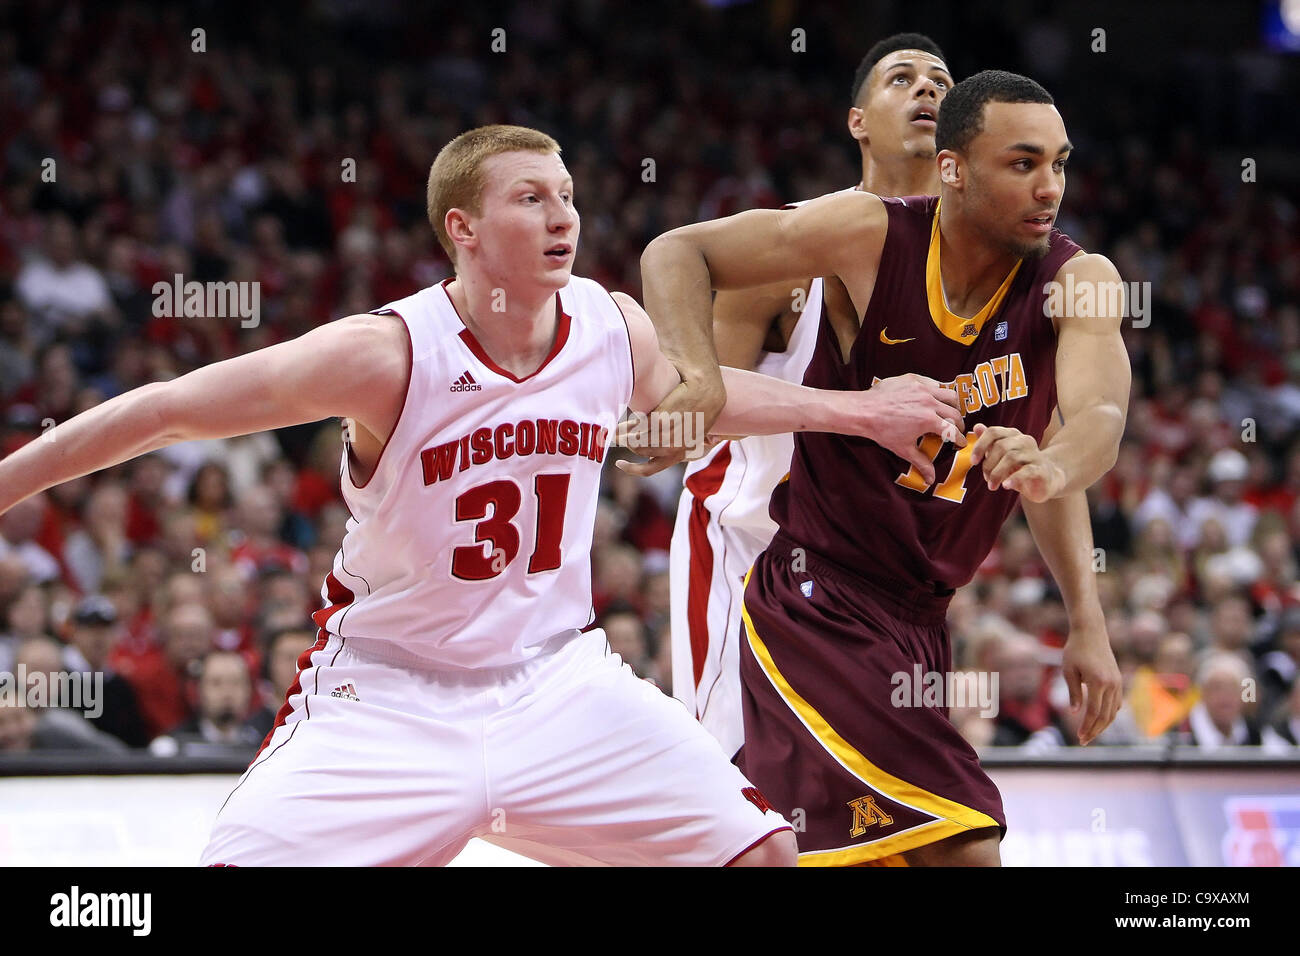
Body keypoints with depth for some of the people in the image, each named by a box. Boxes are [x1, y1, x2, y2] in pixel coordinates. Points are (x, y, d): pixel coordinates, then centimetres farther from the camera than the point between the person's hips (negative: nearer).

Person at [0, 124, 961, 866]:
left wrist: (860, 410, 20)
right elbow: (170, 410, -17)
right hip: (389, 697, -4)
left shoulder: (611, 327, -4)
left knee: (764, 852, -4)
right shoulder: (388, 353, -21)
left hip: (555, 680, 5)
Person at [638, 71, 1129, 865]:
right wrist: (698, 375, -25)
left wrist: (1049, 471, -49)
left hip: (917, 619, 6)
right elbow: (678, 254, -5)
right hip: (817, 598, -6)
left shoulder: (1078, 281, -6)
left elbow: (1098, 420, -24)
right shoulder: (871, 235, -11)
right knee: (961, 848, -21)